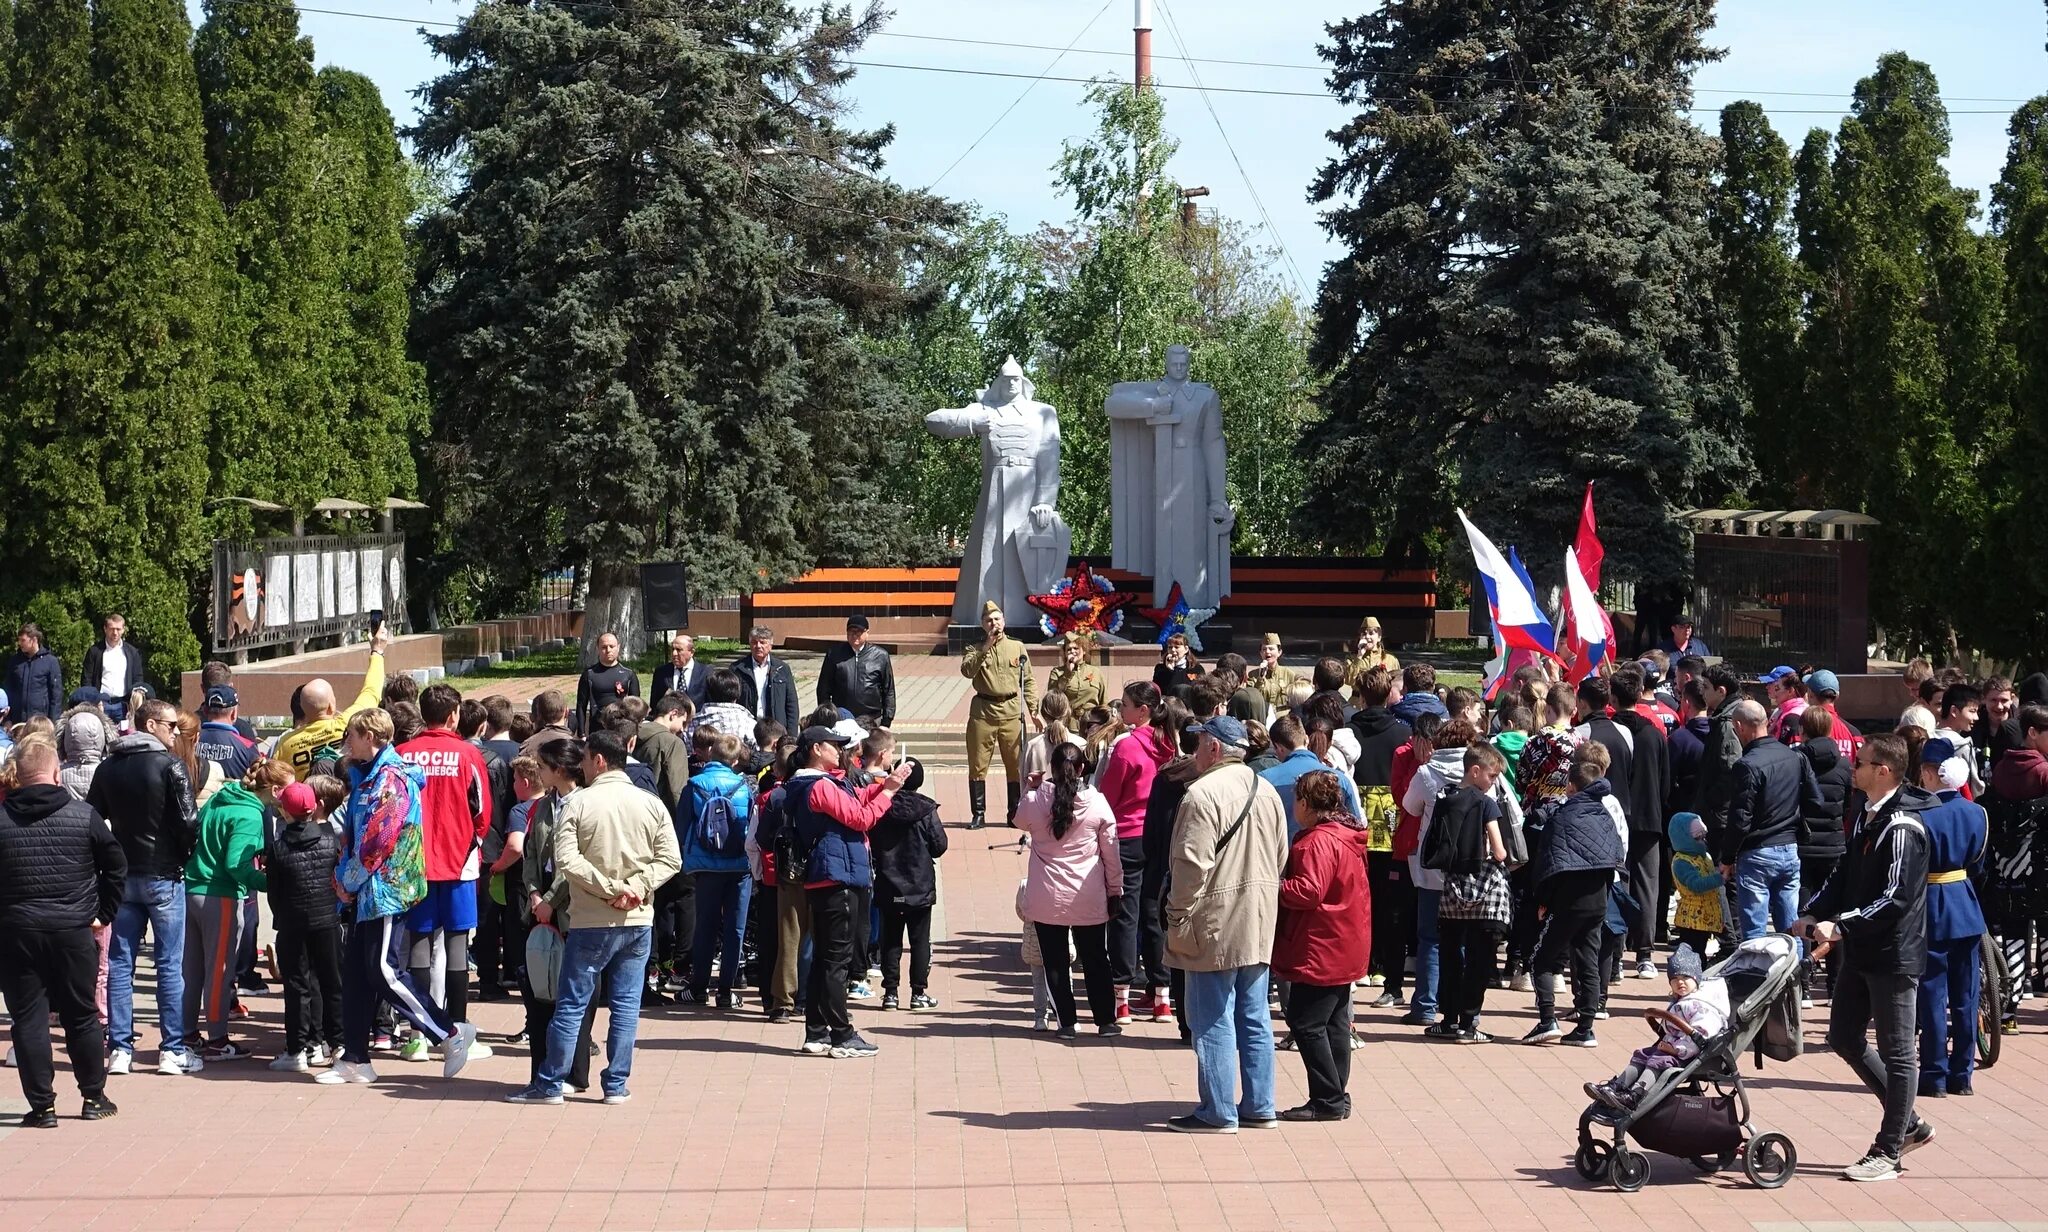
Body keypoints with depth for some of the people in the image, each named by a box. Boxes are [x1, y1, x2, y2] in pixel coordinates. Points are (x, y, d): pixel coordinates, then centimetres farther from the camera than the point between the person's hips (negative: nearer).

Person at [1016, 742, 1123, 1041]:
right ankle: (1106, 1020, 19)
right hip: (1088, 899, 1)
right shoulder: (1097, 802, -8)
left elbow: (1020, 823, 15)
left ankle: (1067, 1022, 10)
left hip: (1046, 900, -1)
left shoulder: (1034, 800, -9)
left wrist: (1031, 789, 19)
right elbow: (1110, 851, 0)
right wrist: (1115, 890, 9)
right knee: (1095, 960, 14)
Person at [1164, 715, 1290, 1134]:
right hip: (1259, 925, 8)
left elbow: (1191, 864, -19)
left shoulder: (1203, 793, -16)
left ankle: (1218, 1112, 3)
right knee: (1254, 1017, 13)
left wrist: (1178, 919, -11)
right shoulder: (1267, 792, 10)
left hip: (1215, 925, -8)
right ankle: (1259, 1107, 18)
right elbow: (1281, 858, 14)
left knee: (1213, 1020, -1)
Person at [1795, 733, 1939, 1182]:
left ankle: (1887, 1153, 11)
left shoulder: (1902, 827, -19)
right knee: (1845, 1038, 16)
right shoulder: (1867, 815, 10)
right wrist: (1813, 913, 3)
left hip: (1894, 955, -10)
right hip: (1861, 952, 10)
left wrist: (1840, 925, -24)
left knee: (1896, 1053, 2)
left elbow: (1895, 897, -24)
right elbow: (1845, 874, 16)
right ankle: (1910, 1124, 28)